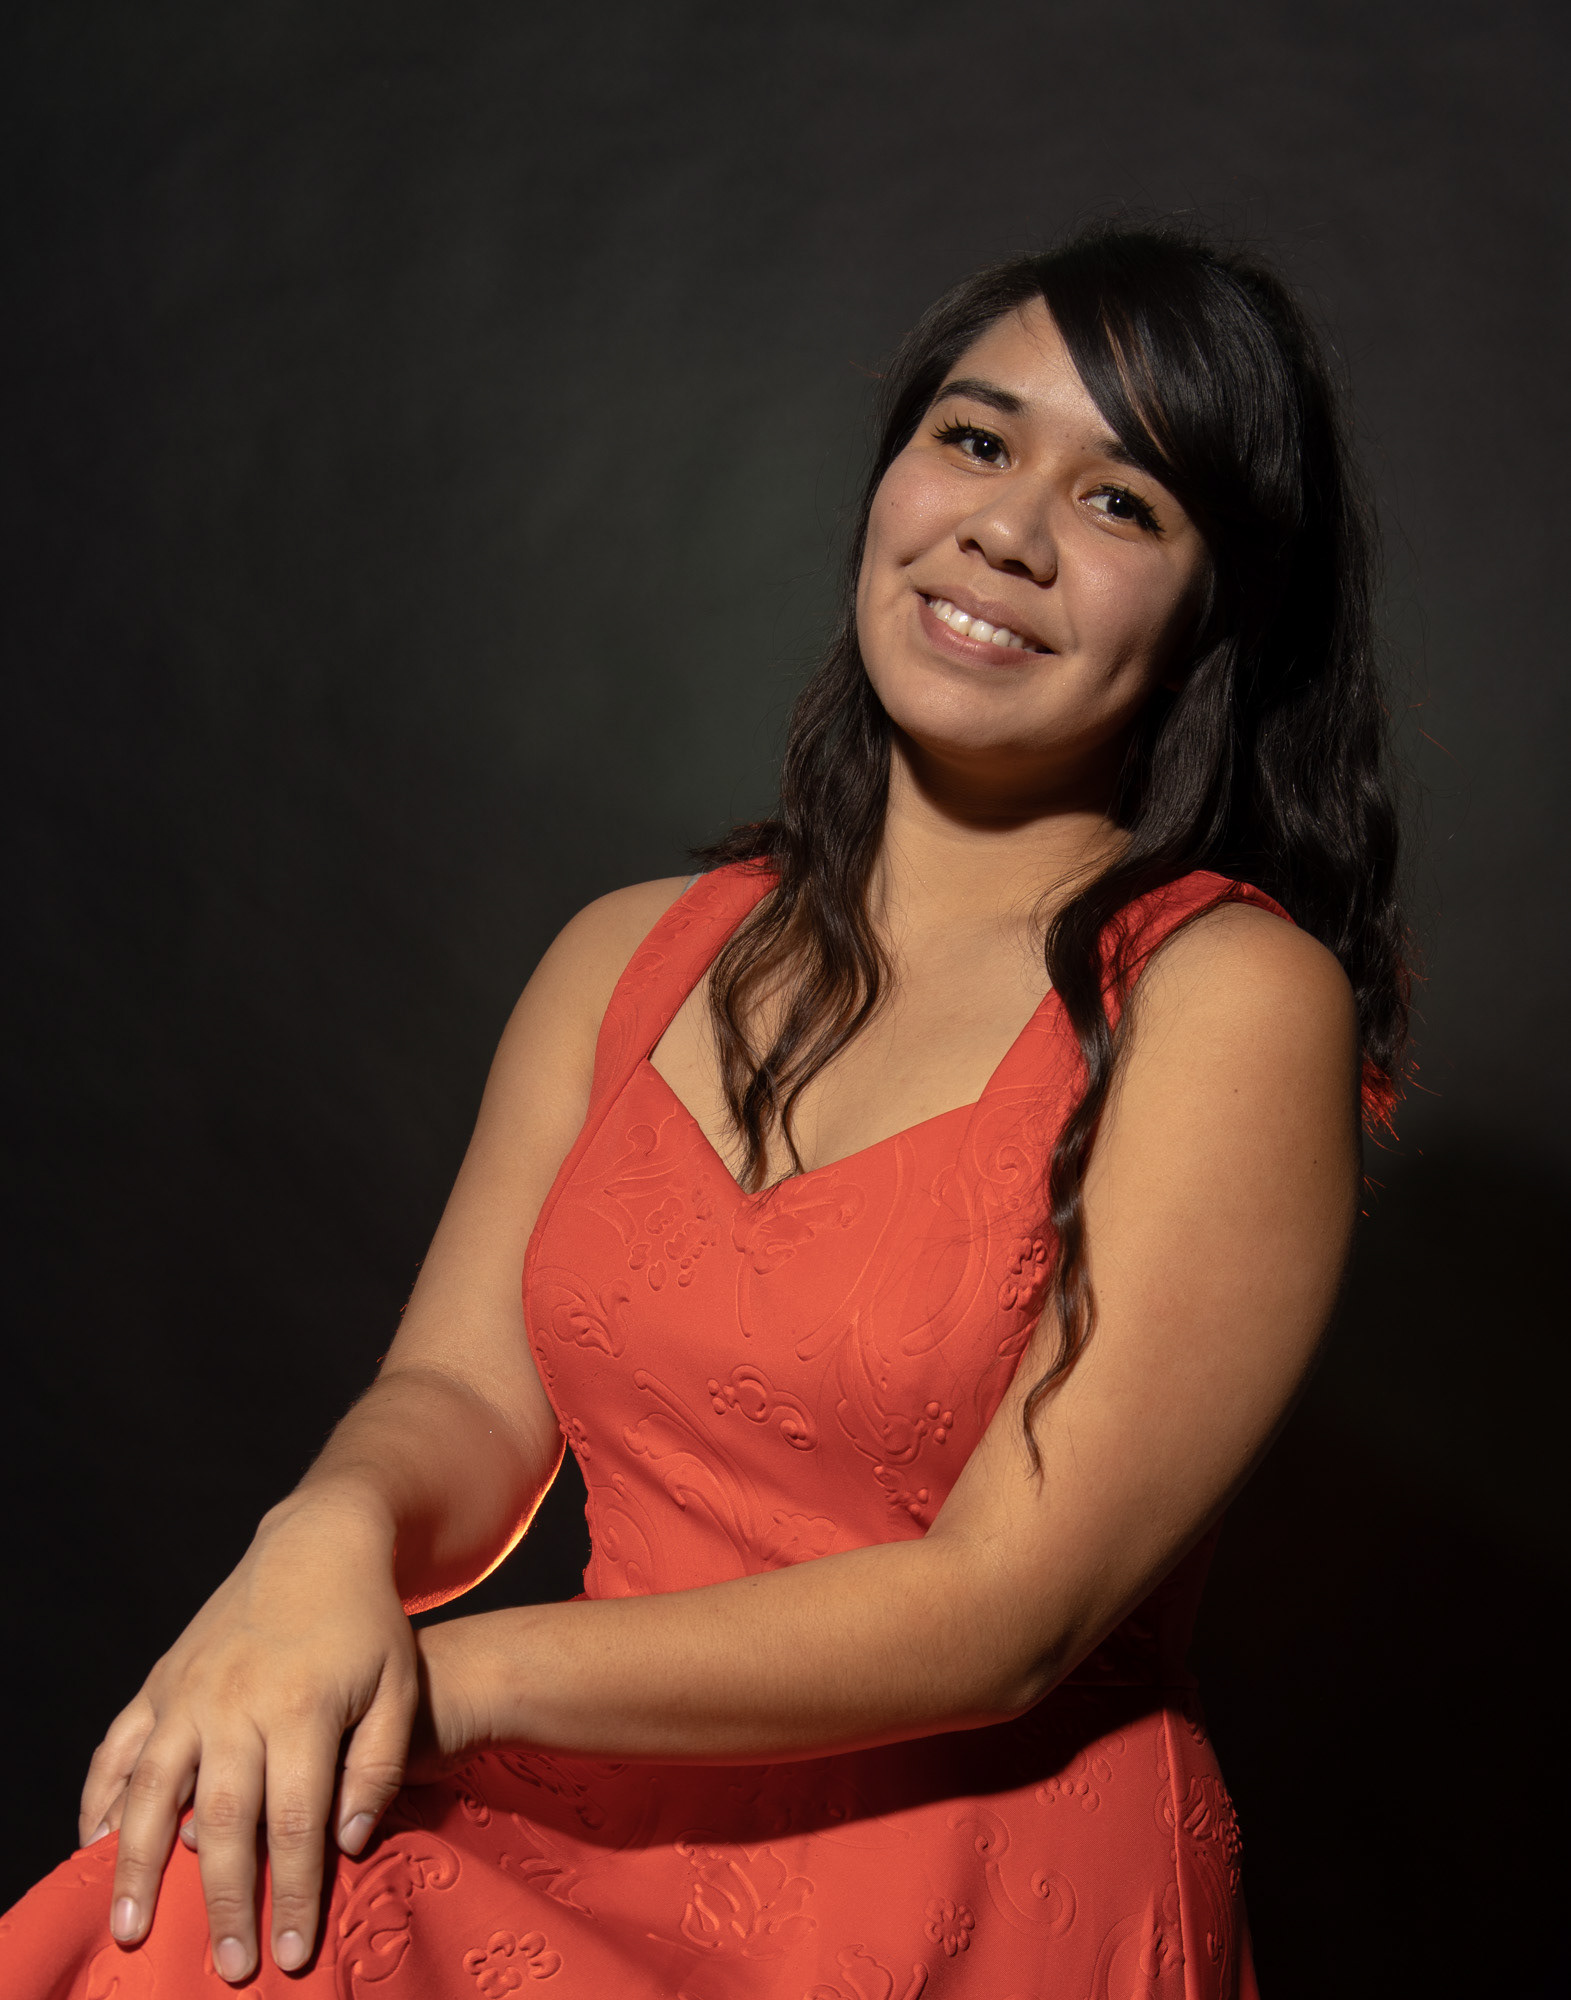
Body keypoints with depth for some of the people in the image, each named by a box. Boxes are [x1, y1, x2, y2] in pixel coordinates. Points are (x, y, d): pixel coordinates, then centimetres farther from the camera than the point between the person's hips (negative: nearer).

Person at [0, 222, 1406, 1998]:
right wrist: (330, 1537, -20)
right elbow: (463, 1394, 4)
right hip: (591, 1843, 5)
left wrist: (453, 1681, -18)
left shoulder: (1231, 1000, -8)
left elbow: (1008, 1615, -14)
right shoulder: (632, 956, 10)